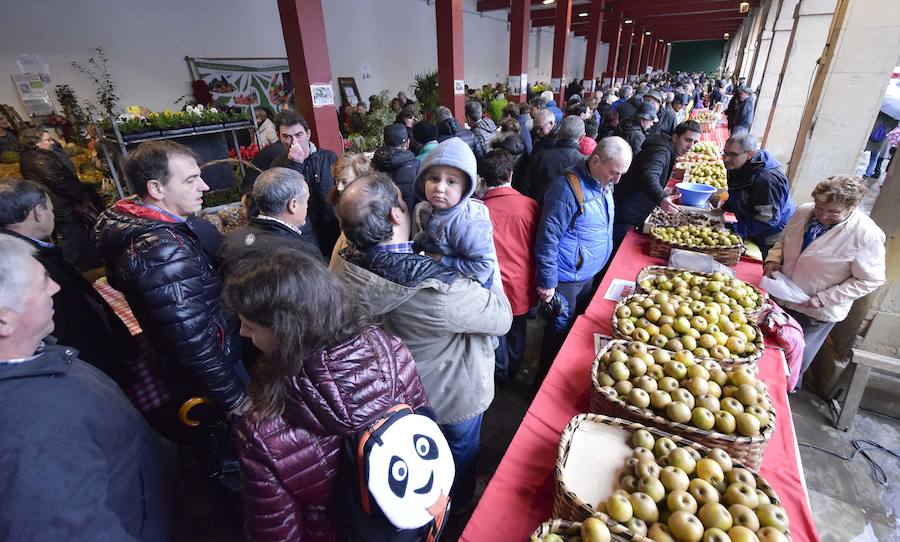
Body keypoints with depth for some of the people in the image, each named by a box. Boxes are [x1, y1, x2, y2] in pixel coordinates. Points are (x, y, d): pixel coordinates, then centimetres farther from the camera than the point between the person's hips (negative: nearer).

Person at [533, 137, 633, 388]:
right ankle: (544, 385, 27)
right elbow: (547, 239, -24)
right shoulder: (568, 189, -25)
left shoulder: (603, 183, 3)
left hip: (588, 273, 9)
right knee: (559, 335, 6)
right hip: (566, 279, -9)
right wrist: (547, 283, -19)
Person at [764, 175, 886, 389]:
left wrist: (823, 299, -21)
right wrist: (774, 259, -9)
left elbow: (869, 280, -15)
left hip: (817, 312, -5)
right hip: (782, 298, 5)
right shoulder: (803, 211, -9)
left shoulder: (868, 235, -22)